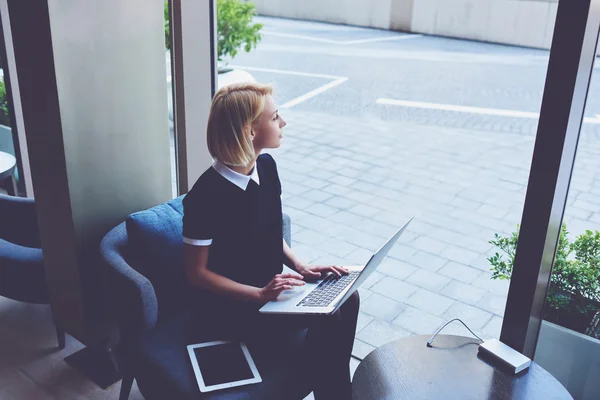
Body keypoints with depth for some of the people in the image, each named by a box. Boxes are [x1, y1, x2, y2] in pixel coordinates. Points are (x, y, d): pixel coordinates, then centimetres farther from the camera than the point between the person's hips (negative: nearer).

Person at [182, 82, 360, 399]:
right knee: (325, 317, -21)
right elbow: (197, 273, -17)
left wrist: (300, 266, -4)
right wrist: (259, 294, -24)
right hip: (231, 304, -7)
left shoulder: (266, 166, -2)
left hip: (269, 286, 7)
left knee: (345, 298, -10)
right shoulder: (207, 195, -24)